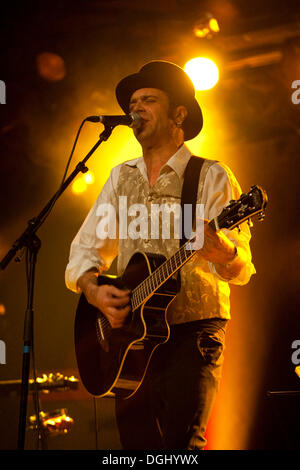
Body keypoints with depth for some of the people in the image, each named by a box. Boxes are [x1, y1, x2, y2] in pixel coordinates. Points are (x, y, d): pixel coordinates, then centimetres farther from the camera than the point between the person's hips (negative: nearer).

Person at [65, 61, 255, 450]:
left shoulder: (211, 176, -1)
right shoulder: (121, 178, 14)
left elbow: (241, 268, -10)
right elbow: (84, 251, 14)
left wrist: (221, 250, -33)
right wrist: (94, 291, -8)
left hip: (193, 331, -4)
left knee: (181, 441, -20)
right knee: (136, 442, 4)